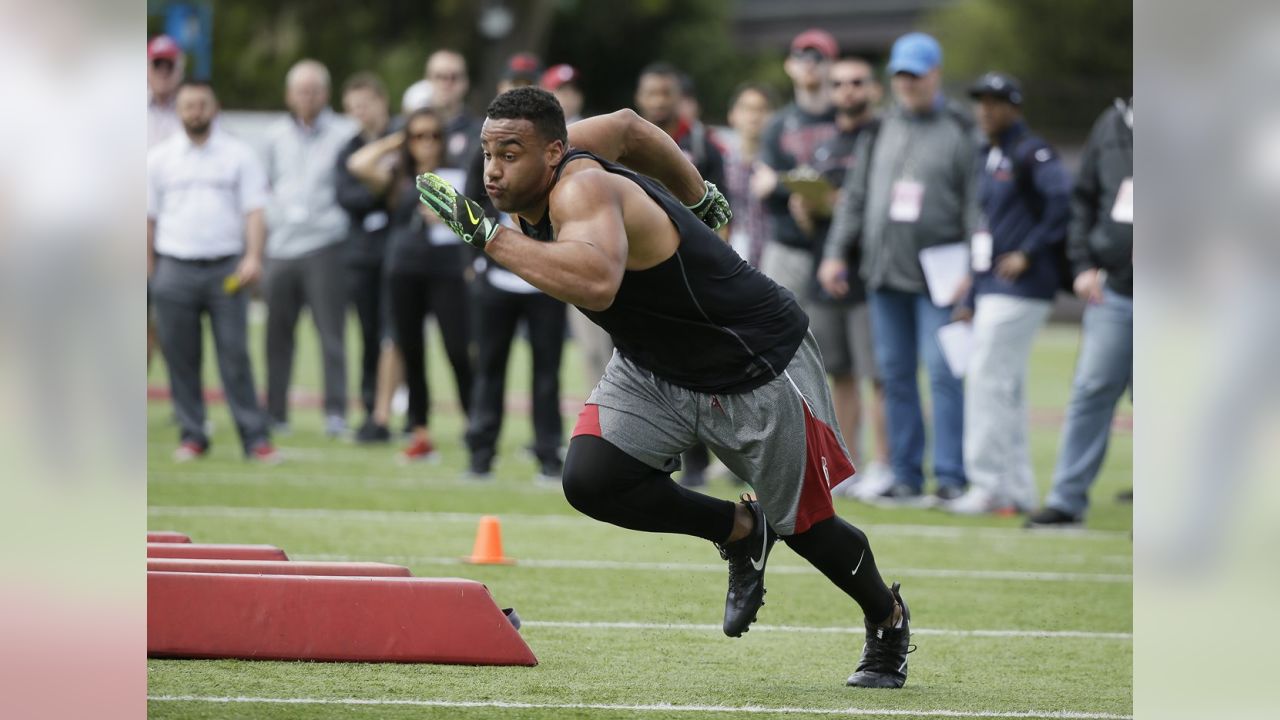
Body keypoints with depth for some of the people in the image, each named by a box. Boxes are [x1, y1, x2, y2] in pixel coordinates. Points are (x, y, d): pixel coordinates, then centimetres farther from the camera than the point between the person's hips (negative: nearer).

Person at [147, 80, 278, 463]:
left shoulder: (238, 155, 8)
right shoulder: (159, 158, 11)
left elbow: (254, 209, 3)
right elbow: (148, 217, 11)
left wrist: (253, 257, -12)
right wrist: (148, 272, 4)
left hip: (226, 269, -1)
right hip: (175, 269, 1)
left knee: (235, 353, -7)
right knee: (180, 356, 1)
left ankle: (255, 437, -7)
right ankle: (192, 435, 8)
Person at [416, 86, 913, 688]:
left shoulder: (582, 189, -33)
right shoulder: (558, 166, -8)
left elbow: (597, 282, -55)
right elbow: (628, 126, 14)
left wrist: (492, 236, -49)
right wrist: (697, 198, 29)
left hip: (756, 370, -8)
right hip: (654, 368, 8)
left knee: (803, 527, 9)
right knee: (591, 479, -16)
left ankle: (888, 619, 41)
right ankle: (739, 531, 11)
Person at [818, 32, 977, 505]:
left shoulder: (959, 132, 0)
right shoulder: (883, 130, 15)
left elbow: (976, 204, -5)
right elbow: (855, 196, 17)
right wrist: (836, 252, 8)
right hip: (884, 274, 5)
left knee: (942, 372, -11)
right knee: (895, 375, 6)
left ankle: (950, 478, -10)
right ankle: (906, 477, 11)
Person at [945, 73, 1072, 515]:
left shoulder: (1030, 154, -10)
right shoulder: (988, 158, 18)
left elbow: (1064, 199, -26)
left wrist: (1029, 251, -22)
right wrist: (970, 300, 19)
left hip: (1020, 286, -9)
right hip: (992, 287, 9)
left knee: (987, 378, -10)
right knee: (1006, 387, 10)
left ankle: (987, 485, -7)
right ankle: (1018, 491, 14)